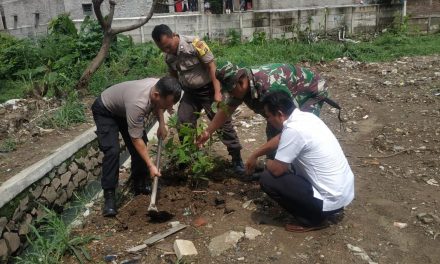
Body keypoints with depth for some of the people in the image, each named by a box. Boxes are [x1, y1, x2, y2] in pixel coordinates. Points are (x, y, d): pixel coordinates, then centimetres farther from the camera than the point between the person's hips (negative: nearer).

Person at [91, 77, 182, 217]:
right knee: (112, 150, -22)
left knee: (140, 147, 0)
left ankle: (139, 186, 15)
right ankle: (109, 196, -13)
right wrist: (150, 165, -31)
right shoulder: (138, 103, -44)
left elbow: (156, 105, 5)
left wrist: (161, 124, -5)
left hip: (122, 108, 7)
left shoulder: (160, 86, -23)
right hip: (105, 111, -7)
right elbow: (136, 139, -34)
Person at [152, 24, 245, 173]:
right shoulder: (168, 56, -2)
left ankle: (237, 158, 7)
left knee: (223, 123, -4)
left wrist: (217, 92, -22)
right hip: (190, 92, 6)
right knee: (182, 124, 2)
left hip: (208, 89, -6)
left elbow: (211, 66, -18)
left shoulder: (195, 44, -21)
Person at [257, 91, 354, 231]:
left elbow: (277, 170, -17)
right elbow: (280, 139, 21)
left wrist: (268, 163, 6)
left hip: (331, 198, -9)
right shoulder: (304, 117, 3)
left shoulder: (293, 130, -24)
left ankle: (312, 220, 5)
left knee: (267, 179, -7)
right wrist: (254, 155, 30)